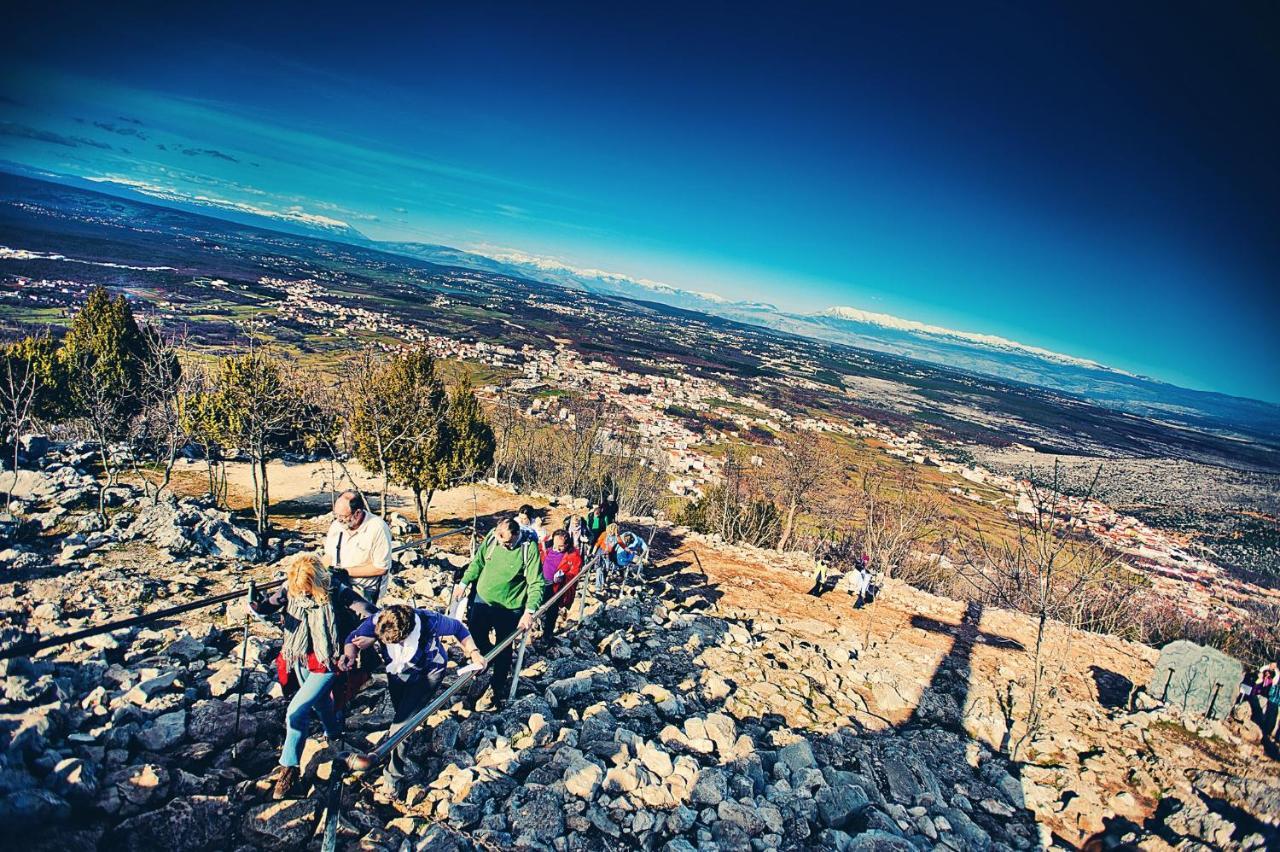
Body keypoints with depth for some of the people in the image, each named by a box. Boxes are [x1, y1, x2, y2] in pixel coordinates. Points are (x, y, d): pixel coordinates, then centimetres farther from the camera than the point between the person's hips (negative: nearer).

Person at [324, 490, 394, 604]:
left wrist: (346, 571, -18)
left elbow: (381, 568, -15)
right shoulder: (336, 525, 1)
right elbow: (329, 556, 14)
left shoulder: (377, 528, -17)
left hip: (364, 589, -6)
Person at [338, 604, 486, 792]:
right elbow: (353, 638, -16)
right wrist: (350, 654, -37)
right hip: (397, 674, 4)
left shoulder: (429, 621, -39)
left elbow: (458, 628, -21)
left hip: (427, 674, -4)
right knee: (402, 715, 25)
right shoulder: (375, 622, -35)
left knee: (401, 724, -14)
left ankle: (393, 776, 10)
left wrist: (473, 652, -27)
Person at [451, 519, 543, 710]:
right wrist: (464, 583, 5)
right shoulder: (491, 537, -11)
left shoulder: (529, 548, -23)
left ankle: (497, 688, 30)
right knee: (476, 637, 16)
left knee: (503, 649, 10)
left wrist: (529, 612, -31)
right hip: (482, 600, 4)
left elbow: (536, 584, -22)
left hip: (509, 608, -4)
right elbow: (478, 562, 6)